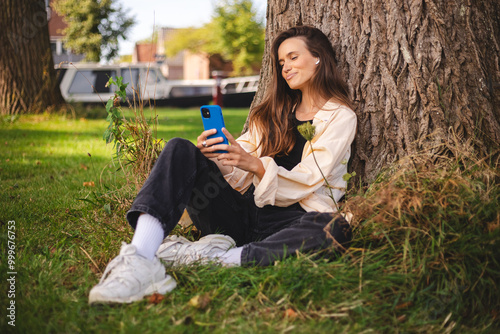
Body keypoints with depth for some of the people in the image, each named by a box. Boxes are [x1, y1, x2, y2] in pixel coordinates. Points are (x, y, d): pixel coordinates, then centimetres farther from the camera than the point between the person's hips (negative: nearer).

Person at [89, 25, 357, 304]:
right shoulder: (273, 111, 24)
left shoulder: (340, 116, 9)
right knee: (180, 150, -17)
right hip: (239, 214, 4)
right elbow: (240, 176, 15)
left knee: (336, 229, -36)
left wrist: (257, 166, -22)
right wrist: (214, 157, -7)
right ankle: (139, 262, -39)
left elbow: (306, 182, -5)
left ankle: (203, 257, -37)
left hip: (283, 221, -4)